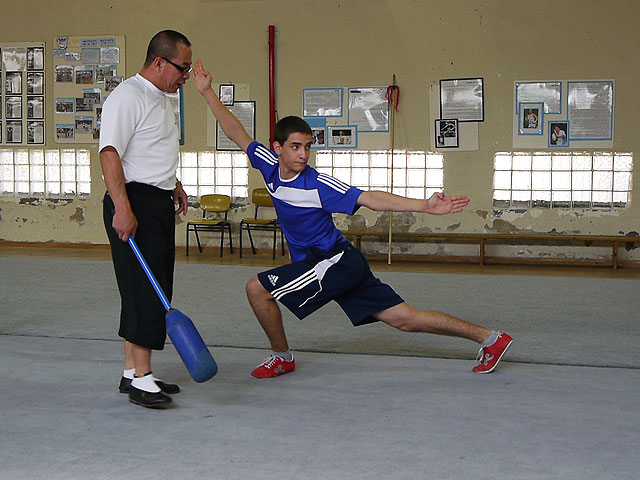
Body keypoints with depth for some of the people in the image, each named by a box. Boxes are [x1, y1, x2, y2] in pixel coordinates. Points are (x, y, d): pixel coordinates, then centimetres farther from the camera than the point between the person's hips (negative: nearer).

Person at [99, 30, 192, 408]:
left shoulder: (161, 99, 19)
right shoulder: (128, 97, -12)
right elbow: (110, 154, -21)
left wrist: (174, 185, 23)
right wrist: (122, 208, -28)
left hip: (160, 205, 10)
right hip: (135, 204, -10)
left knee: (154, 290, 10)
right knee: (144, 289, -12)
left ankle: (133, 372, 17)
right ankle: (140, 378, -9)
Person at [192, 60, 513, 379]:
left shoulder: (317, 185, -16)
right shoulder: (270, 167, 3)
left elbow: (369, 199, -21)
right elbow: (238, 134, 11)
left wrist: (424, 206, -30)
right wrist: (208, 93, 6)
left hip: (336, 261, -7)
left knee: (258, 288, -9)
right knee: (404, 319, 6)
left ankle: (281, 357, 12)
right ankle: (488, 338, 12)